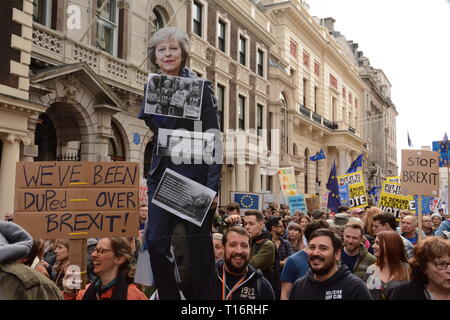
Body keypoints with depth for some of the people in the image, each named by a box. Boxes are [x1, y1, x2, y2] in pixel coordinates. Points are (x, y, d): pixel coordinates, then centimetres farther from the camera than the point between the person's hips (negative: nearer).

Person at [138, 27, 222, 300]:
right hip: (162, 174, 5)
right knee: (155, 241, 3)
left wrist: (213, 185, -16)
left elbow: (214, 139, -10)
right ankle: (169, 295, 19)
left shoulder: (200, 87, -5)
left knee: (199, 243, 2)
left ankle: (204, 296, 15)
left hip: (194, 174, -5)